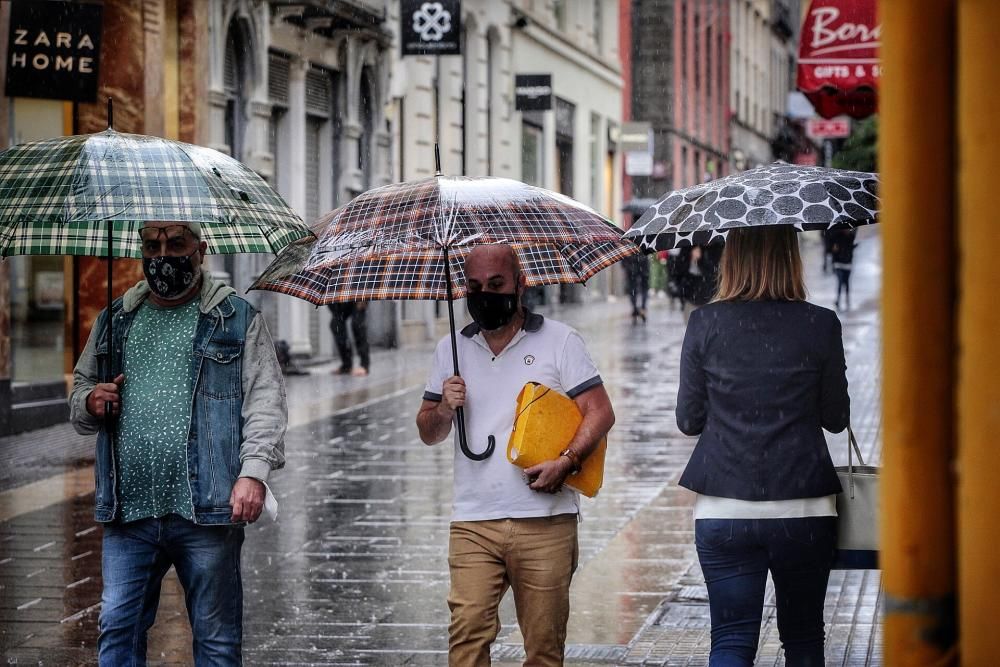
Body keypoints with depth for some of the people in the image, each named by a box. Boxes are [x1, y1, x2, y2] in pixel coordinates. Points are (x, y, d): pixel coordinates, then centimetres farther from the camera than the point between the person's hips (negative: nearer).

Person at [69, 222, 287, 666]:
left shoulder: (237, 319, 4)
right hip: (128, 512, 3)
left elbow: (265, 400, -3)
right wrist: (90, 402, -1)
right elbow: (79, 388, 24)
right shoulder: (115, 320, 16)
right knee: (118, 630, 2)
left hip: (206, 512, -3)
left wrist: (254, 472, -17)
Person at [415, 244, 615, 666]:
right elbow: (428, 434, 19)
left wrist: (566, 462, -15)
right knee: (467, 629, -13)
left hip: (545, 522, -2)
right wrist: (444, 410, -3)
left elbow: (600, 412, 0)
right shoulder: (451, 349, 15)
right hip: (473, 523, 2)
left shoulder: (559, 341, 5)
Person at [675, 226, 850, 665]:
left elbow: (689, 420, 2)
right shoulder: (820, 325, -5)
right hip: (803, 508, 0)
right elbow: (836, 418, 4)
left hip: (723, 510, 0)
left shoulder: (705, 324, -3)